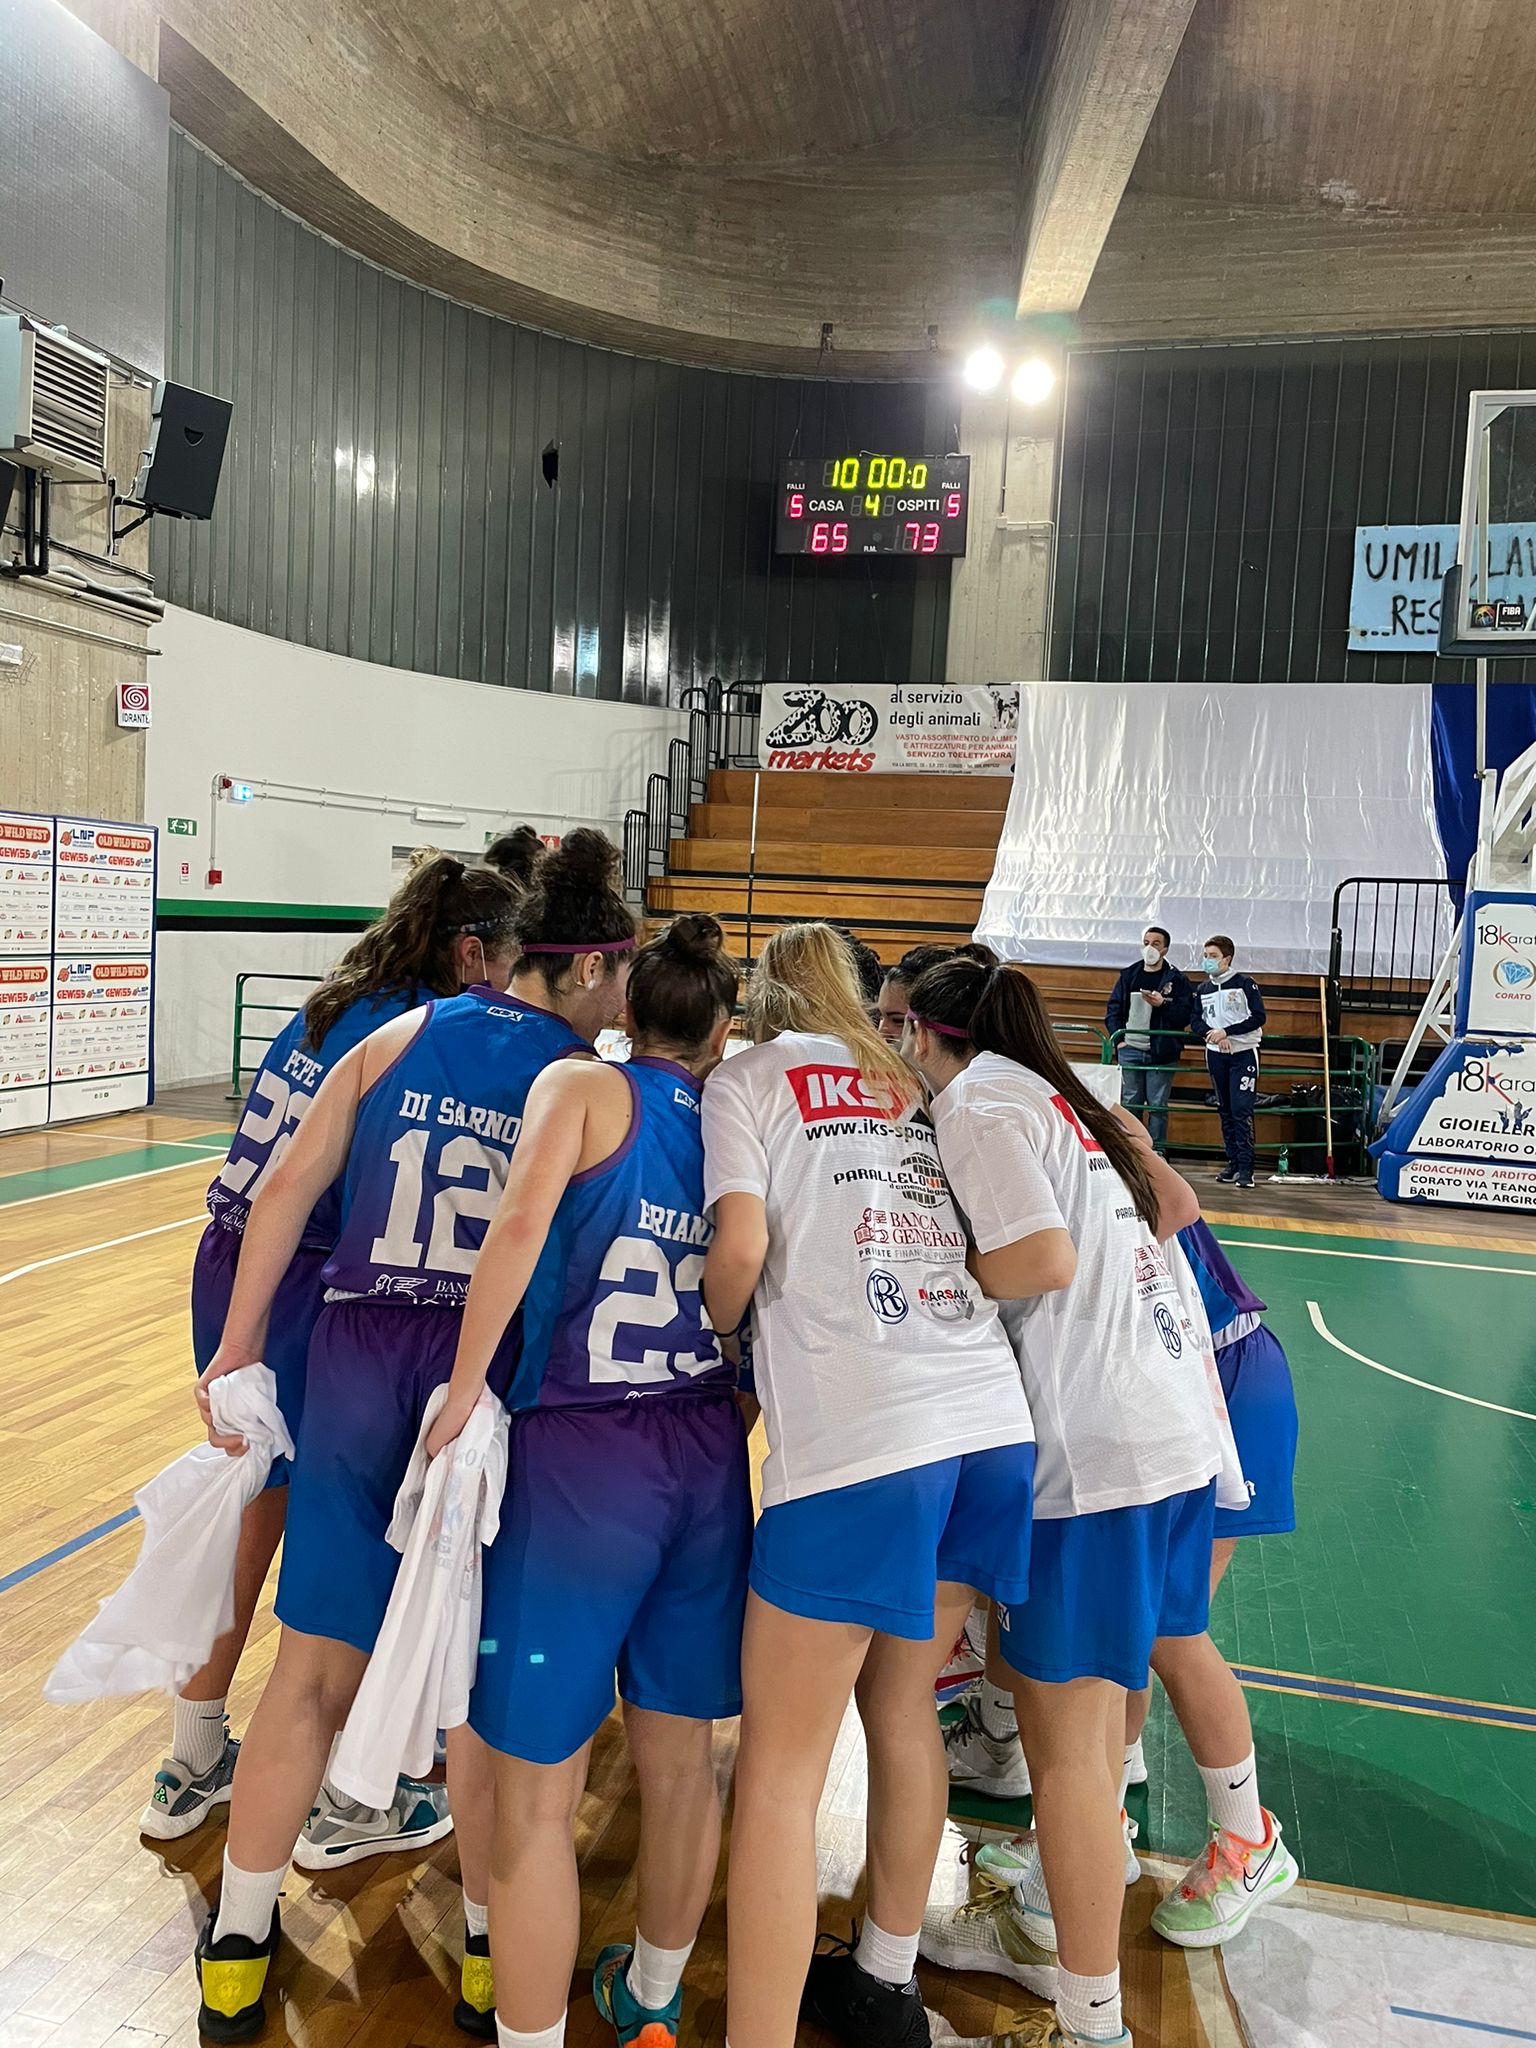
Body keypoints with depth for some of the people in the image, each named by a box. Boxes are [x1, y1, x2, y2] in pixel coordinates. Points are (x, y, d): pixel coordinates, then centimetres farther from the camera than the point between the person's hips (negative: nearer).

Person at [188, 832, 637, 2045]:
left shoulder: (397, 1038, 5)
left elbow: (292, 1185, 2)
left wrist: (238, 1347, 7)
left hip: (358, 1356, 3)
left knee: (315, 1664, 16)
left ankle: (237, 1947, 30)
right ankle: (491, 1944, 30)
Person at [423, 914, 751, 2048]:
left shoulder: (582, 1084, -2)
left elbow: (522, 1222, -19)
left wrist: (466, 1384, -11)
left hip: (578, 1456, -5)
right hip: (708, 1456, 6)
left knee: (535, 1791, 9)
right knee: (681, 1758, 23)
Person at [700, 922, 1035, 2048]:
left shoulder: (745, 1076, 9)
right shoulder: (913, 1081, 23)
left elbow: (742, 1247, -4)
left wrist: (711, 1330, 13)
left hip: (855, 1438, -6)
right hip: (991, 1417, 6)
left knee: (780, 1763, 4)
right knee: (901, 1702, 23)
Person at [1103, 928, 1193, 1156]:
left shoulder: (1177, 979, 2)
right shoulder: (1129, 975, 10)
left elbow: (1186, 1015, -4)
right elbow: (1114, 1009, 11)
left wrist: (1163, 1004, -17)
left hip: (1162, 1052, -2)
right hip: (1130, 1050, 3)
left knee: (1158, 1106, 2)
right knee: (1129, 1102, 6)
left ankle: (1157, 1152, 10)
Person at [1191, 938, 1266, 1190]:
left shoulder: (1245, 983, -5)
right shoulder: (1203, 988, 10)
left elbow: (1259, 1017, -10)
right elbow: (1197, 1020, 10)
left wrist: (1226, 1031, -16)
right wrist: (1211, 1035, -11)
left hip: (1244, 1054, -5)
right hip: (1216, 1055, 5)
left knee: (1241, 1110, -11)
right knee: (1225, 1111, 9)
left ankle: (1246, 1167, -9)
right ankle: (1232, 1162, 17)